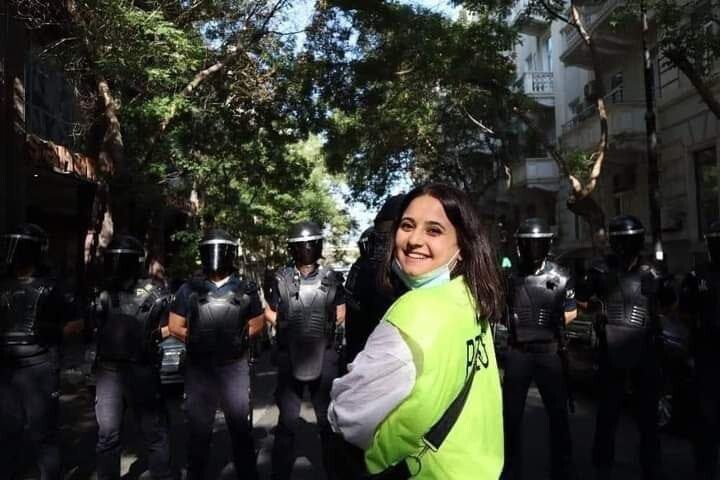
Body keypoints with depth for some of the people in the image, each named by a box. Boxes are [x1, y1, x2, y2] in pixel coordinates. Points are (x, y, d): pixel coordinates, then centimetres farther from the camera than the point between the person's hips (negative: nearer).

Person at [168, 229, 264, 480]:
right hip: (199, 367, 1)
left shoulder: (246, 288, 1)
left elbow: (256, 324, 8)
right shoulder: (189, 289, 1)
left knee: (240, 425, 10)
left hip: (235, 366, 0)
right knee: (198, 427, 14)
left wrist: (238, 339, -5)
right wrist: (197, 339, -6)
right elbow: (175, 326, 5)